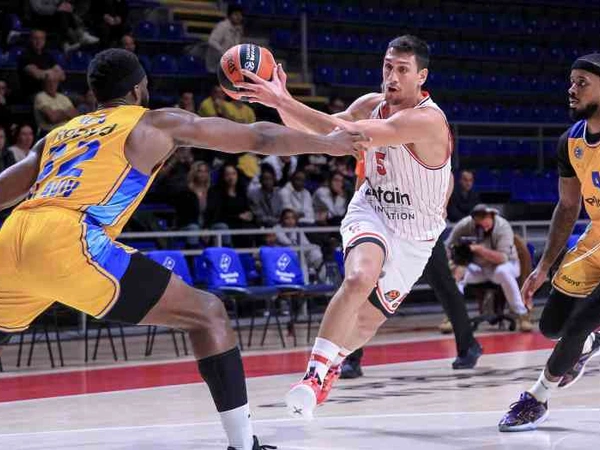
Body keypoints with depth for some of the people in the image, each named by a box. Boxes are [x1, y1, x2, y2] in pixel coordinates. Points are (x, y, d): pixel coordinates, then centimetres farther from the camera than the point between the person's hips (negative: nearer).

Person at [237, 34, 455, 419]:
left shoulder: (427, 120, -28)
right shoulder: (372, 104, -5)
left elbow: (346, 133, -37)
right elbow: (313, 128, 5)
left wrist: (283, 101, -40)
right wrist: (283, 102, -17)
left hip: (413, 238, -2)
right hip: (371, 211, 3)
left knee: (368, 320, 8)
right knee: (360, 277, -30)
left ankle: (331, 363, 40)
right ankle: (317, 371, -27)